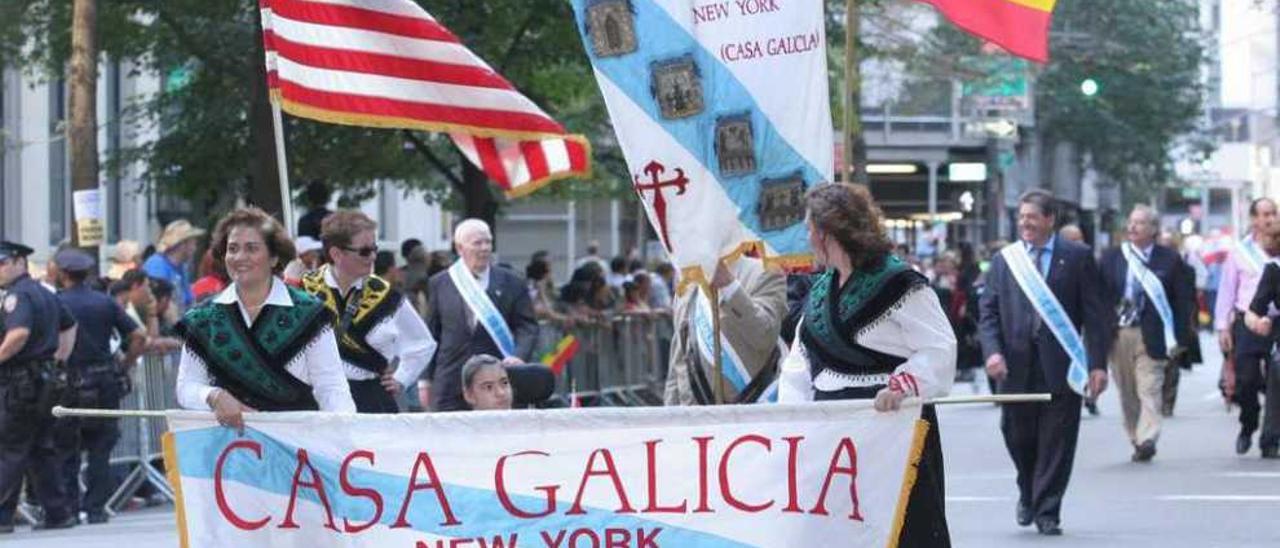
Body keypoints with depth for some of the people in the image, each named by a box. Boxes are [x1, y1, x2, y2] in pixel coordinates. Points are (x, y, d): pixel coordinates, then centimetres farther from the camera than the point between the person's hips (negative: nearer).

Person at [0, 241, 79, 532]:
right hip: (46, 380, 9)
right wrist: (59, 357, 27)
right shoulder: (45, 293, 17)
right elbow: (70, 325, 31)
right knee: (41, 451, 12)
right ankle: (58, 513, 10)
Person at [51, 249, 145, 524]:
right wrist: (123, 366, 9)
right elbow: (139, 336, 2)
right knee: (100, 449, 8)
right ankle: (96, 508, 7)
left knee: (65, 450, 6)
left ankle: (69, 508, 3)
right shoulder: (105, 302, 5)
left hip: (70, 384, -3)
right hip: (105, 383, 3)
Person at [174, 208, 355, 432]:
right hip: (228, 436, 4)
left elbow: (332, 388, 2)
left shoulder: (307, 313, 6)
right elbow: (186, 387, 10)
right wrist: (215, 397, -12)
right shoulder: (203, 318, 12)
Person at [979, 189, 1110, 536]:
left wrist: (1098, 363, -8)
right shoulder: (1003, 260, 10)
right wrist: (992, 351, -10)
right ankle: (1028, 494, 32)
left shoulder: (1077, 258, 2)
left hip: (1060, 364, -2)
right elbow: (988, 312, 8)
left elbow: (1094, 313, 0)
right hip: (1016, 364, 2)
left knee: (1056, 442, 0)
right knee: (1018, 436, 6)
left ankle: (1047, 512, 8)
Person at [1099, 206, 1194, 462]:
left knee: (1150, 390, -10)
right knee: (1126, 393, 8)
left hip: (1151, 335, -3)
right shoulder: (1111, 258, 7)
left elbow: (1183, 300, 1)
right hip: (1118, 334, 3)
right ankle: (1135, 440, 18)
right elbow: (1100, 297, 5)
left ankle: (1147, 440, -17)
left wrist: (1181, 338, -5)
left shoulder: (1169, 259, 1)